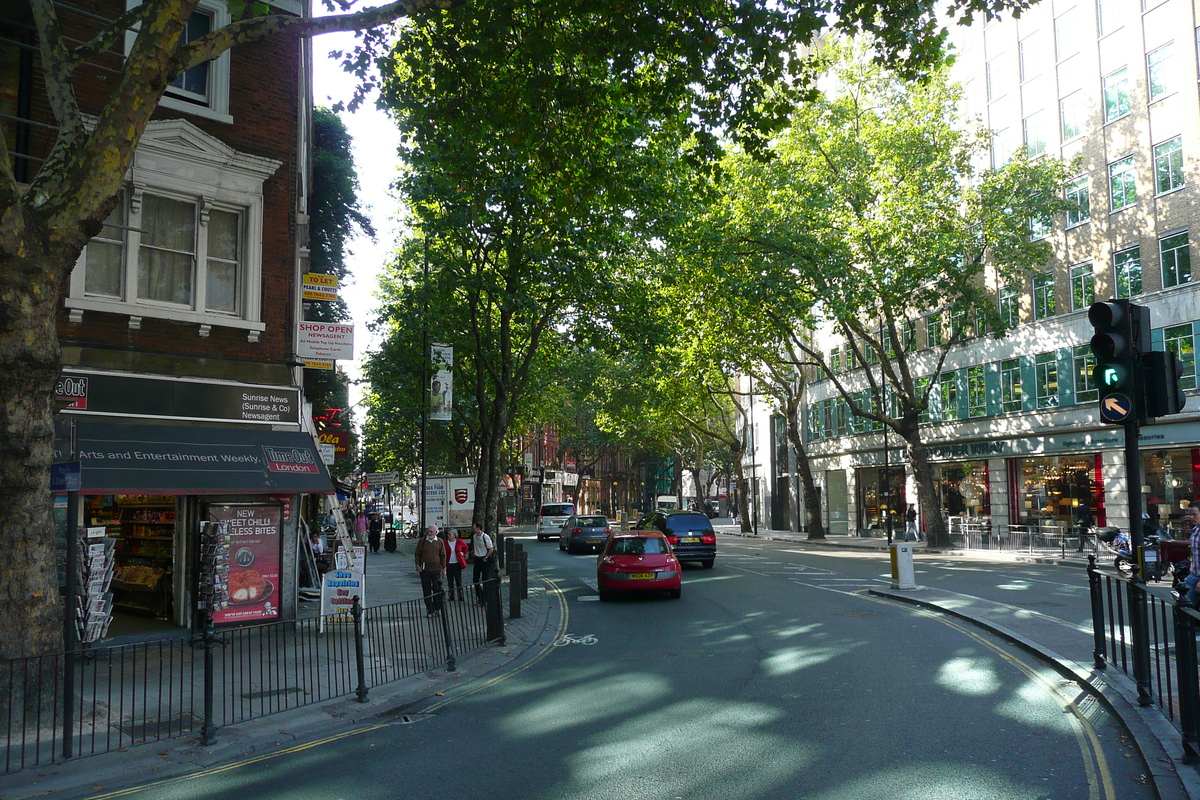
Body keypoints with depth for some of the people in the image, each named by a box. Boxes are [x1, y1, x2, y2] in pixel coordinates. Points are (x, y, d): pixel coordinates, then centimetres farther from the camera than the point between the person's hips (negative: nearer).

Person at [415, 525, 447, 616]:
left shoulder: (439, 542, 4)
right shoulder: (421, 541, 4)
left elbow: (443, 556, 8)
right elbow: (418, 554, 9)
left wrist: (444, 568, 6)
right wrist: (418, 565, -2)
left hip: (436, 569, -1)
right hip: (424, 570, 1)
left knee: (437, 589, -1)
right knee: (426, 591, 4)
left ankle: (438, 609, 15)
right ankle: (429, 610, 11)